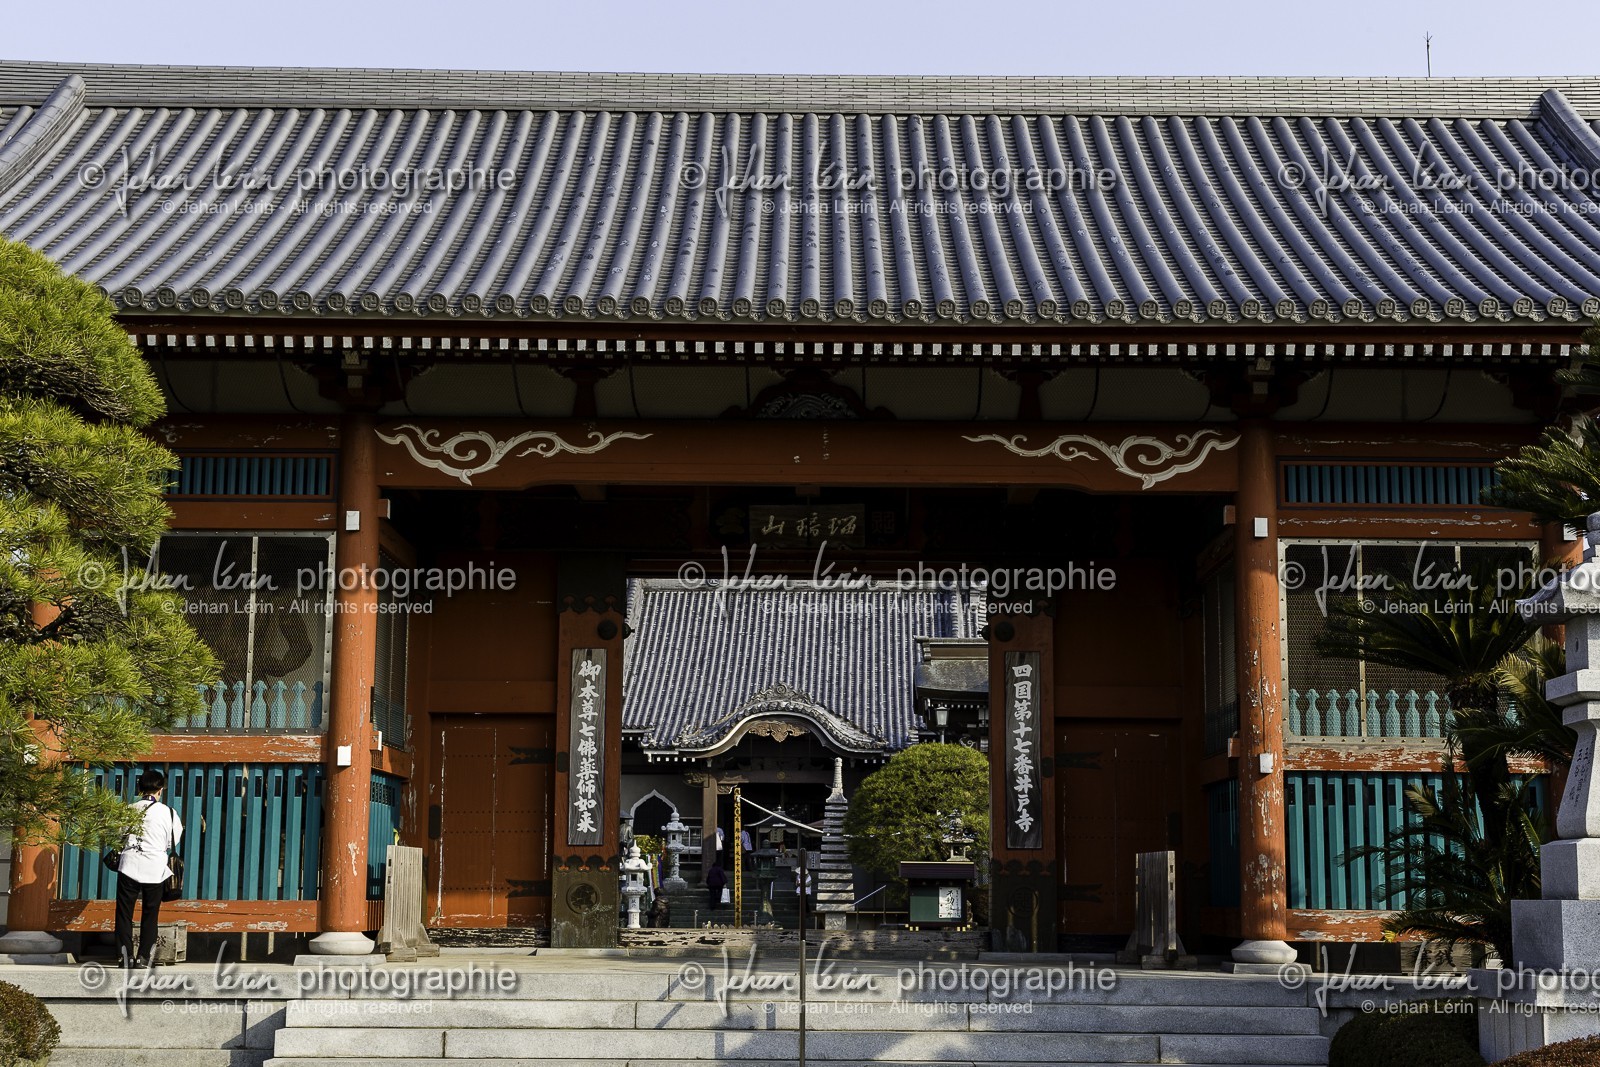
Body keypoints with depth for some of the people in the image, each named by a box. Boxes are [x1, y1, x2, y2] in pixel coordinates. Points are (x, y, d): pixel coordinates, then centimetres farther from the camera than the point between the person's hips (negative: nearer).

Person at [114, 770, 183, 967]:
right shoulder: (168, 813, -4)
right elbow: (172, 843, 4)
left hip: (129, 867, 1)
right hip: (154, 869, -1)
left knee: (124, 913, 8)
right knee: (150, 915, 9)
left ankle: (126, 956, 4)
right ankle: (144, 957, 7)